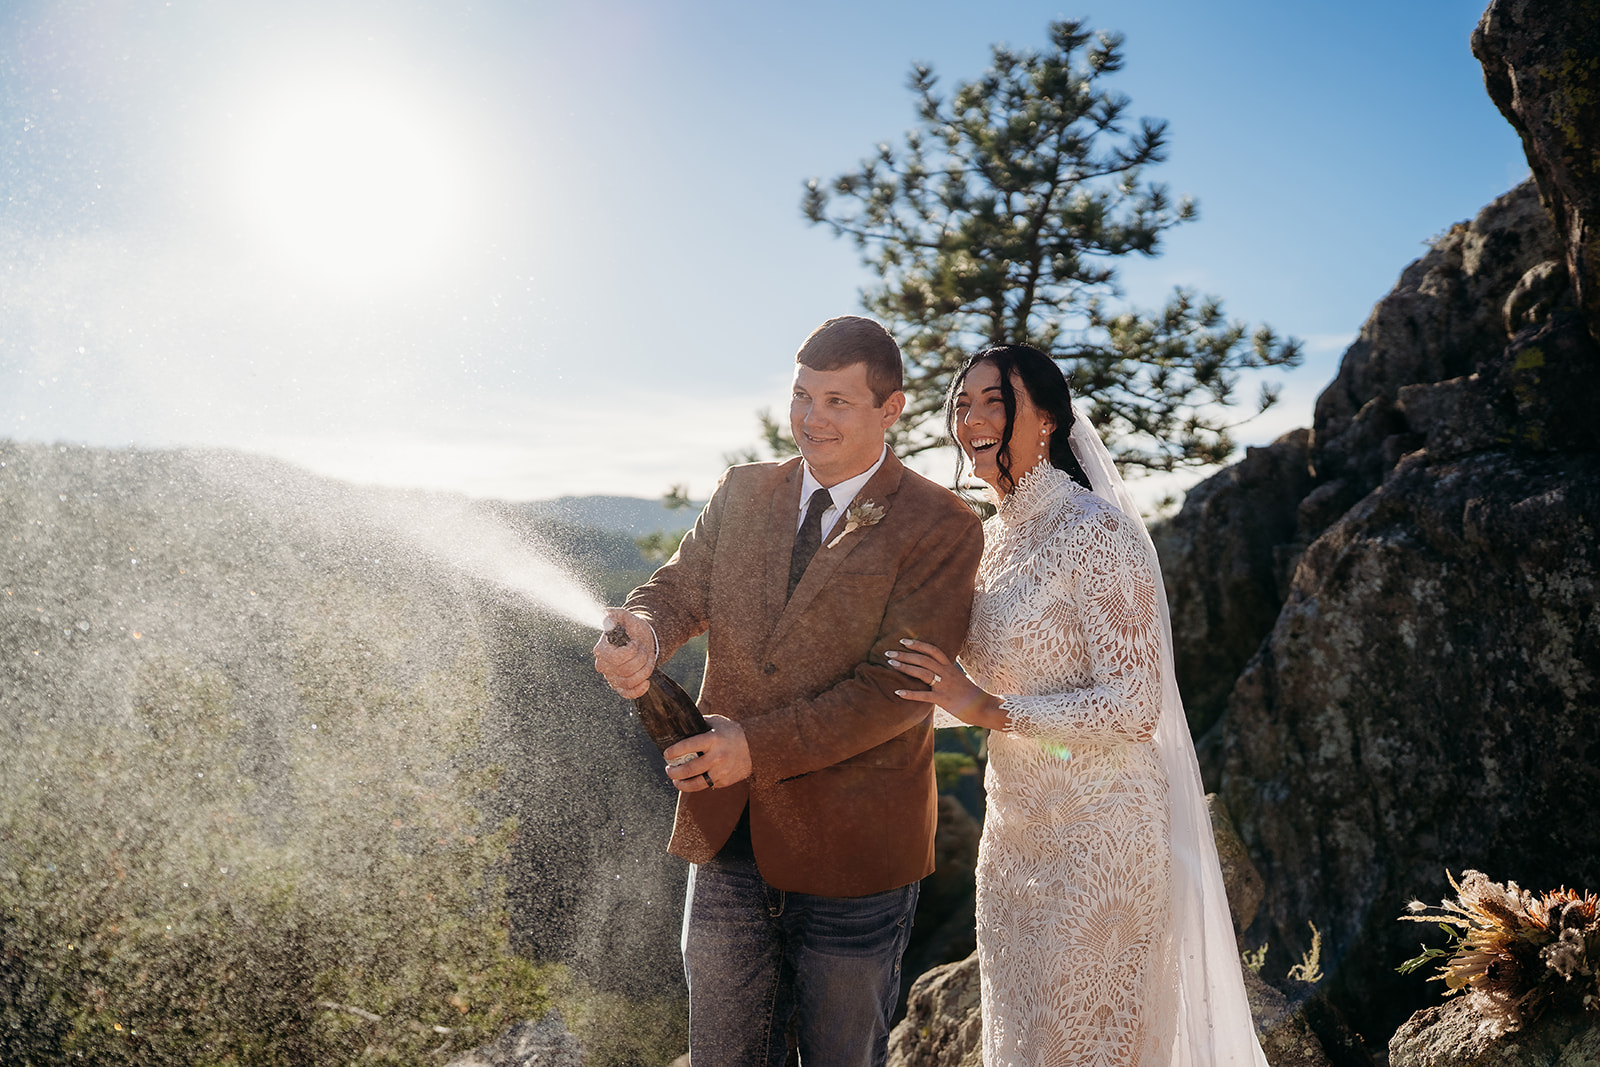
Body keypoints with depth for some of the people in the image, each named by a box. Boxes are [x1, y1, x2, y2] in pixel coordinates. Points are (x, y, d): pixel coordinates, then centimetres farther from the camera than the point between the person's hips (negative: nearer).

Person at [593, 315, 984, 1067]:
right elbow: (681, 588, 0)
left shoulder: (941, 528, -11)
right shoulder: (742, 494, 6)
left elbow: (900, 686, -17)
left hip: (850, 847, -4)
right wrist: (644, 631, -25)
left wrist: (761, 746, -24)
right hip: (729, 834, 4)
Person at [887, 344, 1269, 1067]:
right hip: (1013, 825, 8)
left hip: (1096, 828, -8)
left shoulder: (1094, 531, -17)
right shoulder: (990, 537, 7)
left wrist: (988, 709, -22)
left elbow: (1132, 706, -21)